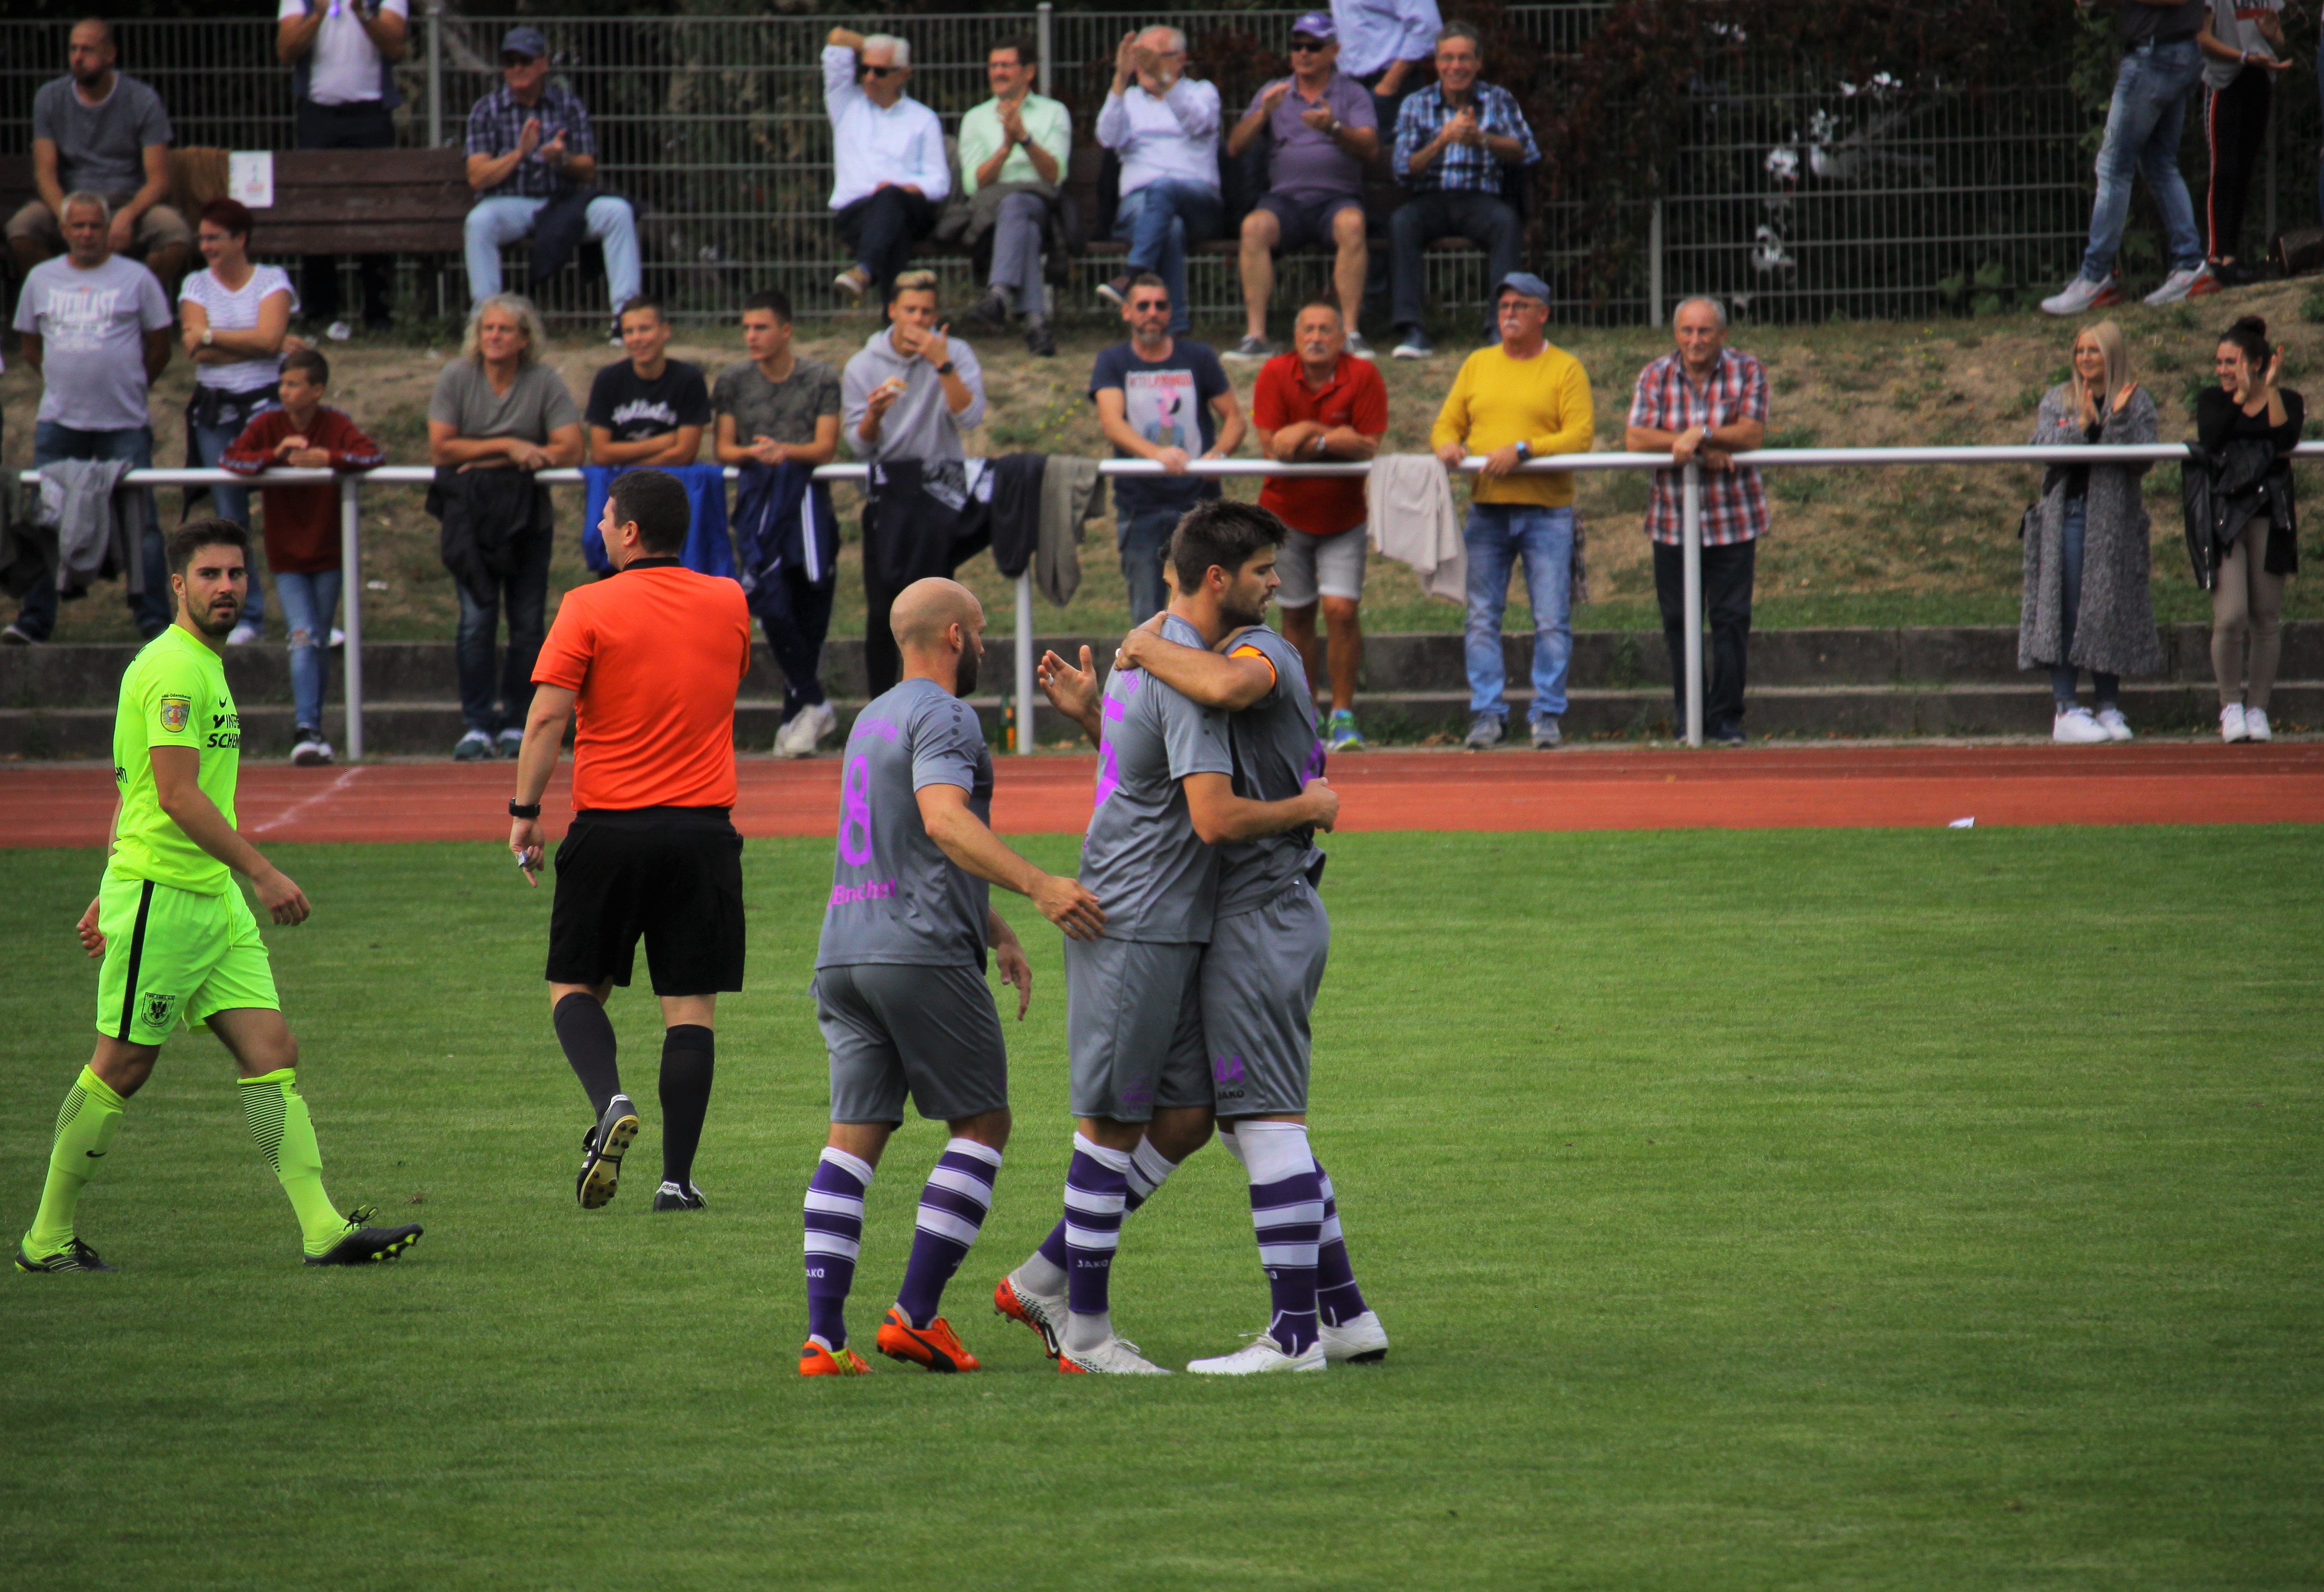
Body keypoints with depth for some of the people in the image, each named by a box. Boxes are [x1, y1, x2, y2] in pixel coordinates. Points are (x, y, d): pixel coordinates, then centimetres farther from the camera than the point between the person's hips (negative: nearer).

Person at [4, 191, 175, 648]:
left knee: (138, 523, -3)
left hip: (125, 422, -2)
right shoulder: (41, 279, 11)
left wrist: (129, 386, 8)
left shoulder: (137, 279, 3)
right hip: (58, 420, 2)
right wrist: (60, 383, 10)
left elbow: (159, 347, 8)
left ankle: (153, 621, 1)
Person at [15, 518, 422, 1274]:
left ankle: (324, 1228, -4)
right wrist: (263, 872, -21)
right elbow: (178, 795, -21)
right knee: (121, 1066, -1)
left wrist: (110, 894, 24)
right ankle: (48, 1238, 10)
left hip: (214, 899, 9)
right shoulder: (173, 667, -14)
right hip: (161, 897, -9)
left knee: (273, 1053, 0)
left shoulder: (204, 665, 17)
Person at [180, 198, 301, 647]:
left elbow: (270, 337, -14)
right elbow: (195, 349, -7)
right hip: (214, 413, 3)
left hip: (265, 405, -3)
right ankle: (247, 617, 11)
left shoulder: (272, 281, 2)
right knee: (230, 520, 4)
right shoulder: (196, 286, 8)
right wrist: (255, 343, -9)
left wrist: (212, 335, -10)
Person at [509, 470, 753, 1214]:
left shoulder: (590, 608, -6)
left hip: (609, 826, -2)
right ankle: (676, 1176, -1)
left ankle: (610, 1102, -14)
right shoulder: (728, 603, 7)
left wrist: (525, 810, -3)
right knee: (690, 1005, 3)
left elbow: (548, 715, -10)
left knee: (577, 985, 12)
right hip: (703, 826, 2)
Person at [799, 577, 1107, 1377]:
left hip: (842, 951, 8)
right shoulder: (942, 716, -6)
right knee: (982, 1125, 3)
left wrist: (996, 928, 34)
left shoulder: (872, 719, 23)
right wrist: (1038, 884, -34)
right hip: (921, 952, -8)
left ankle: (824, 1334, -7)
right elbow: (945, 821, -24)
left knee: (853, 1137, 3)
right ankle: (916, 1312, -6)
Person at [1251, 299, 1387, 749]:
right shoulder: (1275, 375, -9)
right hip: (1286, 513, 1)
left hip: (1342, 515, -1)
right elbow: (1271, 446, -15)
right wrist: (1336, 438, -18)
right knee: (1297, 615, 7)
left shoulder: (1363, 377, -11)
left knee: (1341, 609, -13)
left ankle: (1343, 716, -3)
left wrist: (1310, 434, -22)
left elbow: (1369, 446, -16)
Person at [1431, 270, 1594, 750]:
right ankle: (1487, 715, 5)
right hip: (1486, 509, 3)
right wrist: (1447, 445, -8)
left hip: (1546, 510, -3)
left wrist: (1522, 450, -19)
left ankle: (1547, 715, 2)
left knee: (1552, 621, -5)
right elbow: (1447, 423, 16)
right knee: (1482, 619, 1)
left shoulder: (1565, 369, 2)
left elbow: (1579, 436, -8)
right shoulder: (1477, 365, 15)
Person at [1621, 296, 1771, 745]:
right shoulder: (1655, 376, 3)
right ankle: (1689, 719, 10)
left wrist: (1700, 434, -22)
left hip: (1733, 522, -1)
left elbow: (1752, 434, -12)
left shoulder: (1747, 372, 0)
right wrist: (1705, 448, -17)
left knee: (1731, 621, -3)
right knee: (1679, 623, 3)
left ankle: (1726, 719, 4)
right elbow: (1635, 439, -9)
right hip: (1672, 522, 1)